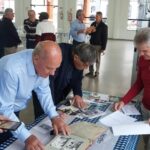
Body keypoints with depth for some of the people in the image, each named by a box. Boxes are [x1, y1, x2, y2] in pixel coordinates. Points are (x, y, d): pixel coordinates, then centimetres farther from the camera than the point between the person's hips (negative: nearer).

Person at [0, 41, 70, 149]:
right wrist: (26, 137, -42)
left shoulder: (42, 64, -18)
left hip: (14, 110, 6)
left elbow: (43, 91, -6)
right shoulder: (11, 70, -39)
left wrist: (54, 116, -18)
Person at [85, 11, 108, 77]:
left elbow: (105, 37, -10)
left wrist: (103, 47, -14)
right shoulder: (93, 24, 6)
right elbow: (89, 33, 15)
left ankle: (97, 72, 19)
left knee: (97, 59, 6)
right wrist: (91, 31, -10)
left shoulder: (104, 26, -9)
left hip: (98, 45, -5)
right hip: (92, 44, 5)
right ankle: (91, 71, 23)